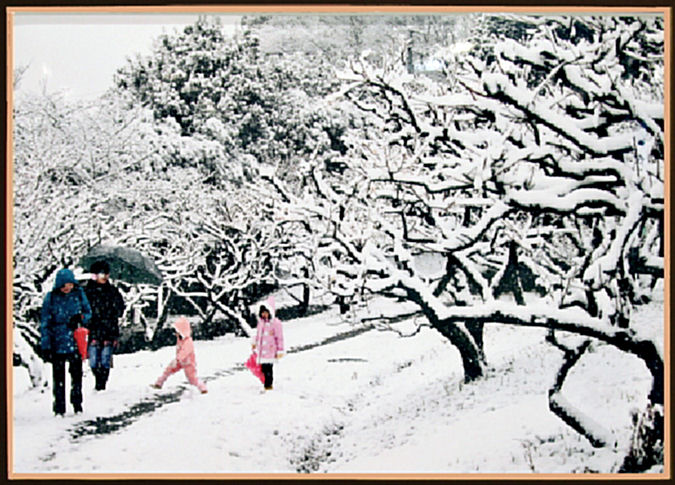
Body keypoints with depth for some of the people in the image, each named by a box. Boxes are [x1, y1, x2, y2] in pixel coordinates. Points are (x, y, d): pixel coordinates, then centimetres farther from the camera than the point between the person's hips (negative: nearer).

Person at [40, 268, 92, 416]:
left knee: (77, 373, 8)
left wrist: (80, 317, -12)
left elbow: (88, 312, 12)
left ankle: (77, 404, 24)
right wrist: (45, 346, -5)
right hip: (57, 342, -1)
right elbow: (45, 323, 0)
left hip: (75, 341, 1)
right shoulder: (51, 298, -4)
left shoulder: (79, 294, 1)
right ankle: (59, 408, 10)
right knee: (59, 376, 2)